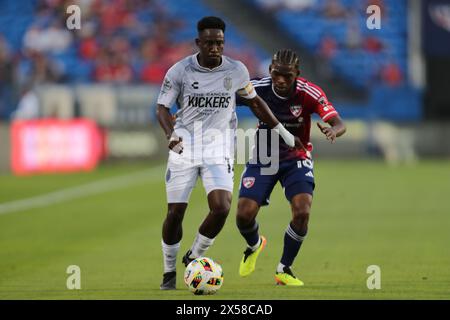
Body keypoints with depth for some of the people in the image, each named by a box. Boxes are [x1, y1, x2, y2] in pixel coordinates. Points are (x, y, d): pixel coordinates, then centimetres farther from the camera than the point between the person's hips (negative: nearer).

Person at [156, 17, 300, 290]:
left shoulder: (237, 71, -2)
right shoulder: (180, 71, -7)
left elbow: (255, 102, 13)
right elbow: (162, 107, -3)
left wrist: (285, 135, 17)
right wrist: (171, 134, -24)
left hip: (219, 148, 1)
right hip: (184, 148, -1)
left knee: (221, 208, -19)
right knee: (175, 213, -2)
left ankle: (194, 258, 6)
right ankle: (170, 271, 19)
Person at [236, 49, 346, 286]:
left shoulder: (309, 93, -22)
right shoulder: (257, 89, -19)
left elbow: (339, 124, -27)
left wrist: (333, 131, -52)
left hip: (296, 159, -1)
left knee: (302, 212, -21)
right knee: (244, 214, -11)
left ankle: (284, 270, 2)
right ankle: (254, 245, 29)